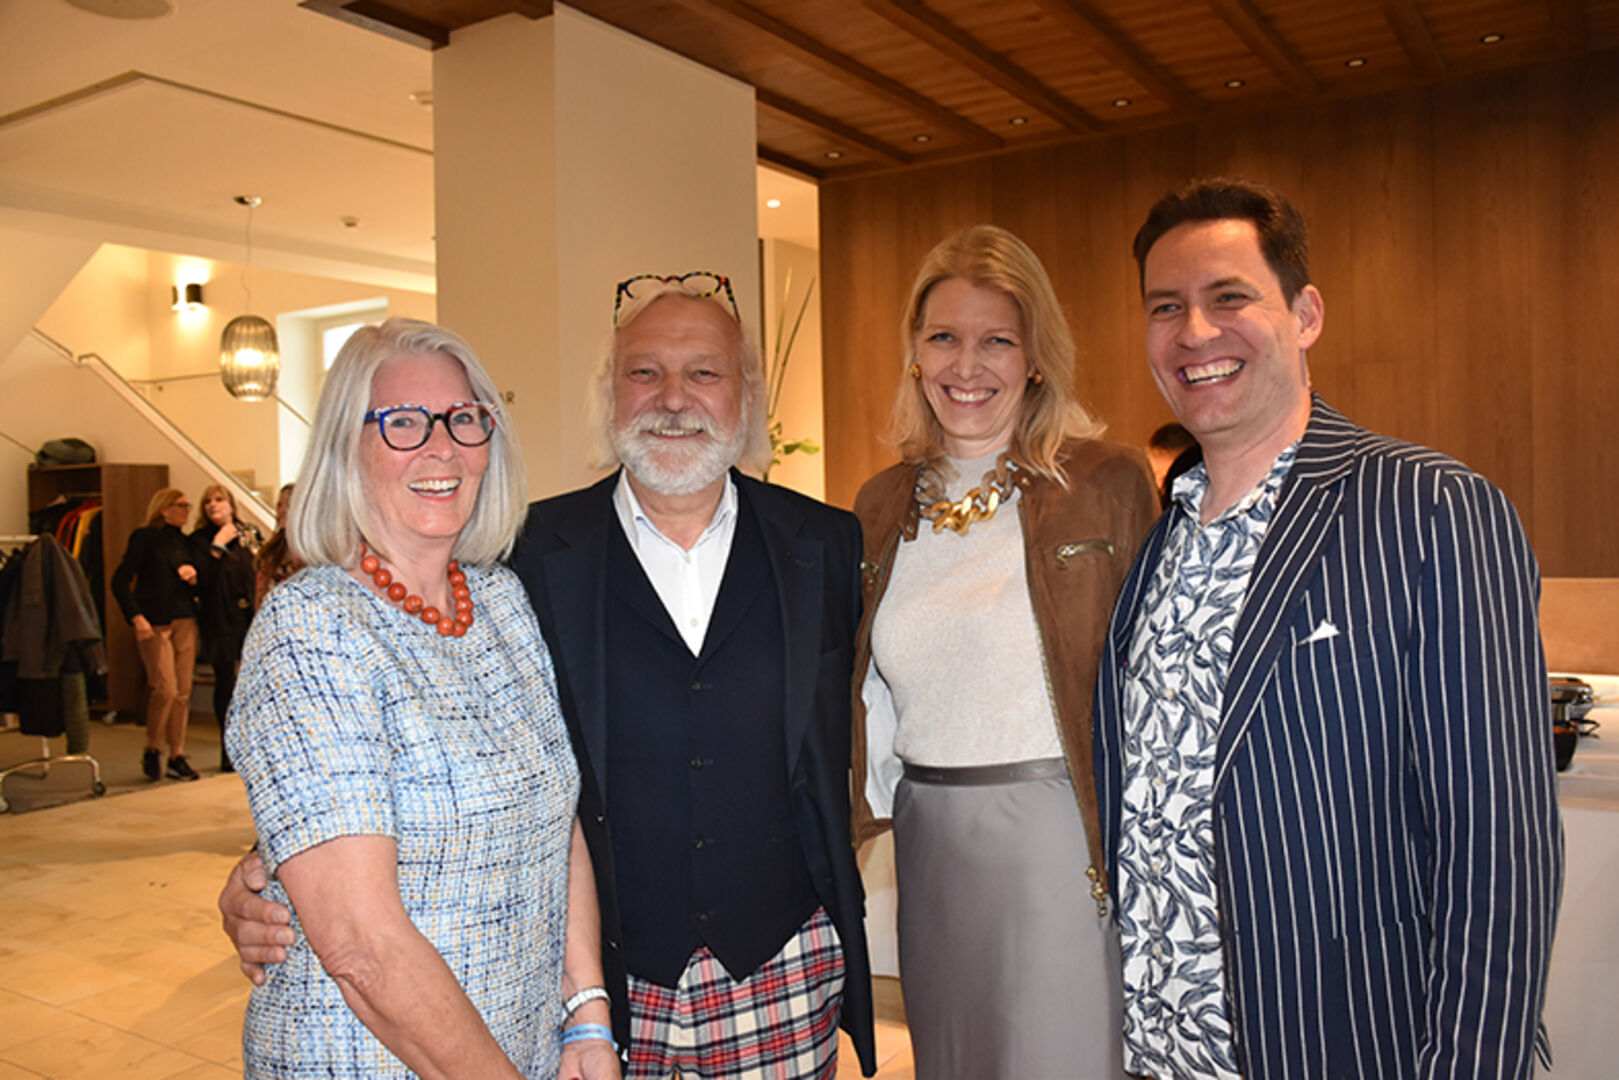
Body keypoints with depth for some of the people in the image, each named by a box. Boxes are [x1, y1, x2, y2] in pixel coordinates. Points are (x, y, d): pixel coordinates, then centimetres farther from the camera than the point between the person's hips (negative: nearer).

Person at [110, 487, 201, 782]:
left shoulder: (186, 542, 16)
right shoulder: (145, 537, -2)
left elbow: (198, 588, 19)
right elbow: (120, 581, -7)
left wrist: (193, 577, -4)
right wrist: (136, 617, -16)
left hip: (185, 622, 6)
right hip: (155, 624, -6)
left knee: (183, 691, 4)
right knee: (165, 688, -12)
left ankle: (177, 756, 13)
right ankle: (152, 750, 9)